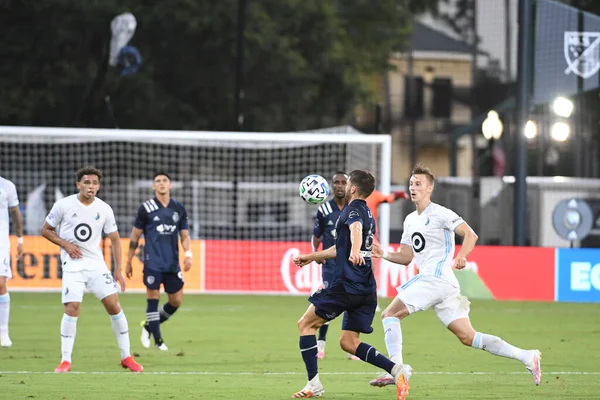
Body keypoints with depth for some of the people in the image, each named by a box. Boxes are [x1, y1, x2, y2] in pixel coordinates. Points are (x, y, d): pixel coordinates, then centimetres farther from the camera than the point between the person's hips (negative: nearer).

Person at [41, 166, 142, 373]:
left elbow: (114, 239, 10)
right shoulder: (64, 205, -6)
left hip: (96, 263, 3)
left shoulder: (104, 209, 1)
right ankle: (65, 361, -6)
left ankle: (126, 357, 7)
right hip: (72, 263, -3)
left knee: (113, 305, -5)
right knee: (72, 308, -16)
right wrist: (66, 245, -11)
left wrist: (118, 270, 4)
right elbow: (46, 230, 3)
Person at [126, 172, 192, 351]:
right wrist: (128, 262, 6)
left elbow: (185, 235, 14)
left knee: (176, 301, 4)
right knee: (153, 299, -7)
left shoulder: (179, 208, 9)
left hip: (173, 263, 4)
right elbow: (134, 237, 5)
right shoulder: (146, 208, -1)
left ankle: (149, 326, 25)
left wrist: (188, 253, -5)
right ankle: (157, 340, 3)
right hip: (153, 262, -4)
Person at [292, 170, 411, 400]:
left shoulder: (354, 209, -5)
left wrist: (355, 251, -52)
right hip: (366, 289, 9)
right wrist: (311, 257, 46)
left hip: (347, 284, -9)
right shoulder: (366, 214, 24)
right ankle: (396, 370, -9)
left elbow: (356, 228, -31)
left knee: (306, 324, 4)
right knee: (348, 342, 10)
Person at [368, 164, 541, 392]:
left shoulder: (439, 214, -5)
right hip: (427, 279, 9)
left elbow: (470, 235, -14)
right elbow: (406, 257, 24)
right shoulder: (410, 220, 21)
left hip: (437, 278, -9)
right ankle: (526, 357, 5)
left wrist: (461, 257, -31)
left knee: (390, 314, -10)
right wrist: (384, 255, 6)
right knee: (468, 337, 4)